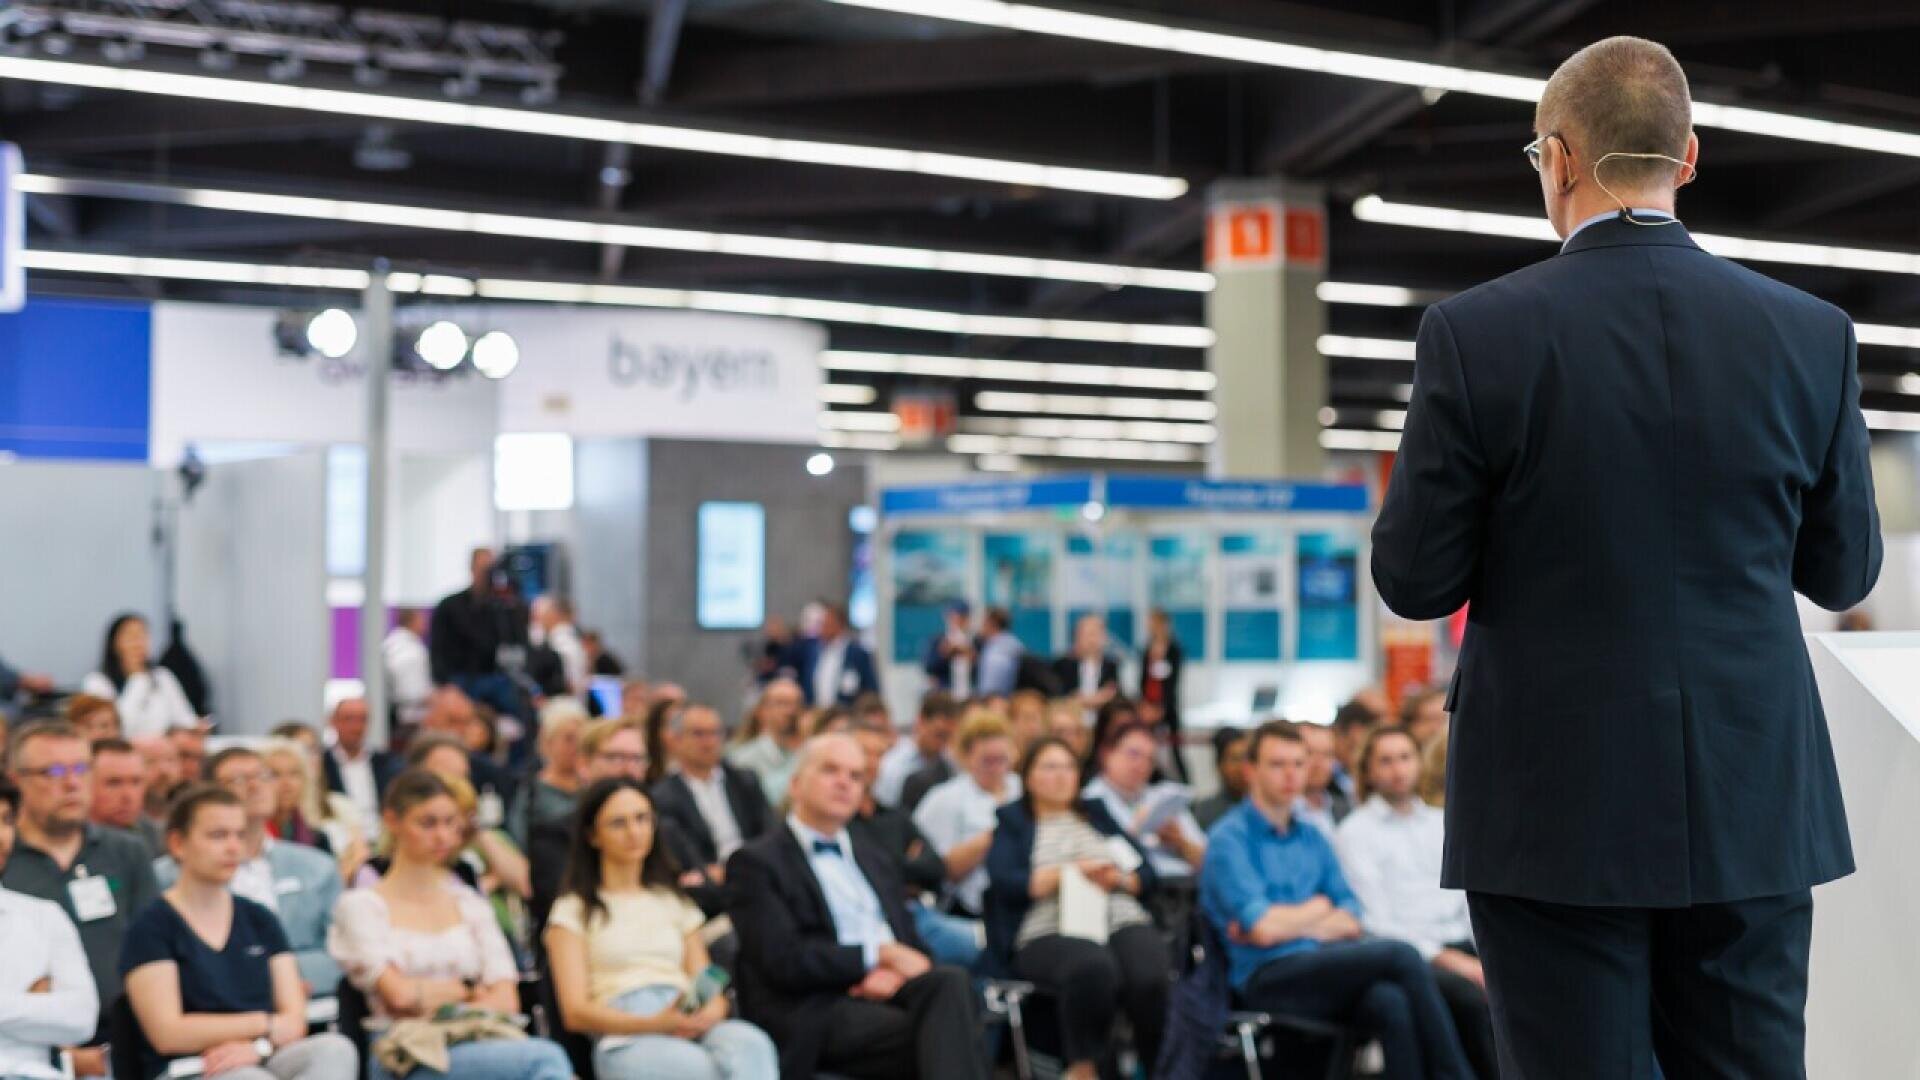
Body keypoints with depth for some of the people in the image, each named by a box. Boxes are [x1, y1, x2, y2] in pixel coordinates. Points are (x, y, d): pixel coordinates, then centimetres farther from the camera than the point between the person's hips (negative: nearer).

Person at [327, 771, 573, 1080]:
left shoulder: (468, 903, 22)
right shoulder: (361, 906, 9)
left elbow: (506, 1000, 9)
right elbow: (400, 994, -7)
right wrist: (467, 989, 8)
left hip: (477, 1046, 4)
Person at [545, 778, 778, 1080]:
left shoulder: (674, 901, 31)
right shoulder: (573, 910, 16)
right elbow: (575, 1012, 3)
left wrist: (711, 1012, -6)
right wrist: (655, 1023, -14)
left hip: (690, 1028, 4)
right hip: (626, 1040, -4)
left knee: (751, 1046, -36)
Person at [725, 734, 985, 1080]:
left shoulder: (873, 861, 28)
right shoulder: (756, 862, 4)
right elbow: (784, 961, -9)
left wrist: (895, 971, -5)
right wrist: (880, 954, -9)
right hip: (814, 1015, -6)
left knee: (949, 981, -30)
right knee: (945, 1032, -32)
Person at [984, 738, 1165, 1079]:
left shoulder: (1096, 814, 27)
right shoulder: (1010, 821, 17)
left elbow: (1145, 872, 18)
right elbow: (1006, 882, -1)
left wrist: (1118, 879, -4)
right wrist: (1070, 872, -9)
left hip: (1123, 923, 3)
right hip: (1050, 932, -3)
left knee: (1152, 977, -32)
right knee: (1093, 968, -39)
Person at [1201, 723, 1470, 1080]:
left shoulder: (1312, 838, 20)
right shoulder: (1230, 840, -2)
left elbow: (1351, 923, 11)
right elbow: (1264, 930, -15)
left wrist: (1287, 923, -6)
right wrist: (1317, 909, 4)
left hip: (1322, 973, 6)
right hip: (1267, 978, -6)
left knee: (1392, 1004, -30)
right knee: (1400, 955, -26)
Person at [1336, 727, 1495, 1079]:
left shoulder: (1443, 823, 23)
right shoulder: (1355, 832, 5)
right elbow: (1375, 921, -4)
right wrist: (1447, 959, -14)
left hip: (1462, 948, 5)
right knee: (1471, 997, -33)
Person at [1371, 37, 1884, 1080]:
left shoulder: (1477, 334, -10)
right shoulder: (1810, 335, -2)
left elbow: (1414, 581, -6)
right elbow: (1843, 572, 8)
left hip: (1556, 812, -2)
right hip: (1753, 803, 3)